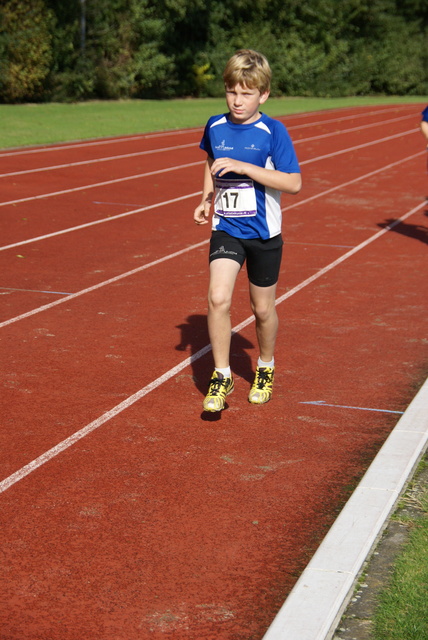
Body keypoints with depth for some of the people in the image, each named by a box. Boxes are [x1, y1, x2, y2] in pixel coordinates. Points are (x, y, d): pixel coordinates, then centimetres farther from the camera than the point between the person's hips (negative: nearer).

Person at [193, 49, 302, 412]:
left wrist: (243, 167, -25)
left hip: (264, 234, -2)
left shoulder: (273, 132, -11)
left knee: (263, 309, 11)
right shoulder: (215, 127, 2)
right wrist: (207, 199, 8)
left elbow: (294, 183, -19)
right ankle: (222, 376, -2)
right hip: (225, 230, 2)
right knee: (218, 298, -16)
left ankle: (265, 369, 36)